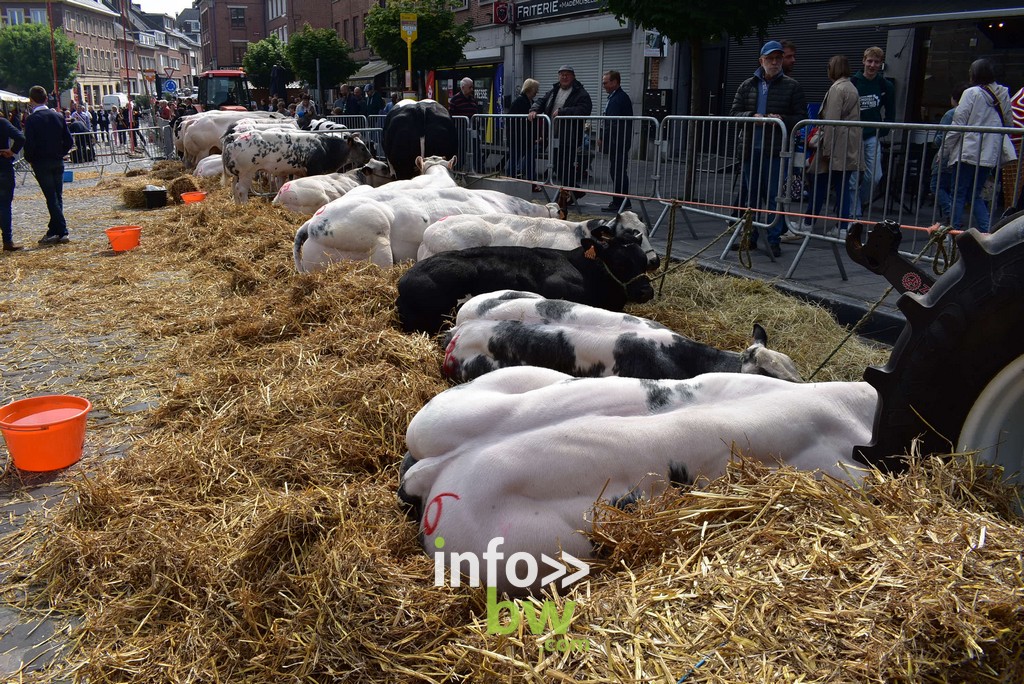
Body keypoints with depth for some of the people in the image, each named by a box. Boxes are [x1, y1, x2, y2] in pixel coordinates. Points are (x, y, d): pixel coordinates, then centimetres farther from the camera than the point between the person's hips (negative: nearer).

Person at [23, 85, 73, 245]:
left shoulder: (32, 119, -10)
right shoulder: (58, 116, 3)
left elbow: (29, 143, -13)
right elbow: (69, 141, 3)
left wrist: (29, 159, 3)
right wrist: (59, 154, 13)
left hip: (41, 164, -5)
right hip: (58, 162, 5)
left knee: (52, 198, -4)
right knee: (57, 197, 9)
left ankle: (62, 231, -8)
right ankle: (53, 231, 15)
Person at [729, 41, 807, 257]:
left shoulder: (791, 87, 4)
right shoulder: (747, 86, 11)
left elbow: (801, 117, 2)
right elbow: (734, 113, 7)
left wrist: (782, 120, -17)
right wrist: (753, 116, -12)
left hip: (776, 150, -3)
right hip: (751, 148, 3)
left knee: (774, 196, -2)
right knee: (751, 194, 11)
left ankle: (774, 240, 6)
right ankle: (750, 236, 21)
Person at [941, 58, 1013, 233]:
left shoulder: (972, 93, -8)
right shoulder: (1003, 95, 9)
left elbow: (957, 125, -9)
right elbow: (1009, 124, 15)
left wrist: (944, 150, -3)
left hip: (967, 152, -6)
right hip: (990, 155, 6)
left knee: (959, 194, 2)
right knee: (977, 194, 13)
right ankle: (987, 231, 3)